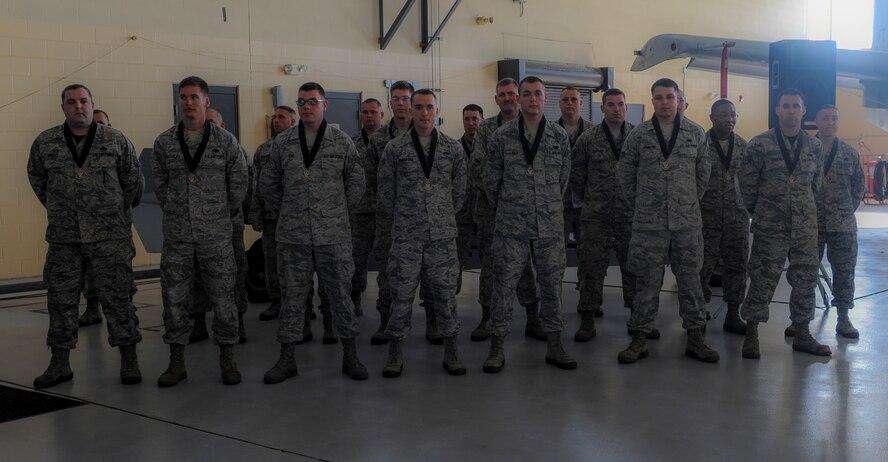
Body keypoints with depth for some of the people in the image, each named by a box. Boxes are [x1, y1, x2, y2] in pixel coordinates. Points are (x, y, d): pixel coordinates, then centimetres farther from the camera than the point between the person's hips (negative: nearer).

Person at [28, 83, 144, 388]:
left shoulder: (116, 141, 0)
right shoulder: (45, 143, 4)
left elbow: (134, 181, 10)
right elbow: (37, 180, 19)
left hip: (110, 237, -2)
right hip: (64, 238, 2)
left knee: (116, 297, 1)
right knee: (61, 299, 7)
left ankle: (129, 361, 11)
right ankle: (60, 364, 19)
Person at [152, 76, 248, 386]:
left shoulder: (225, 141, -1)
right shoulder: (164, 142, 4)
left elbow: (239, 183, 8)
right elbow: (160, 184, 14)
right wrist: (175, 212, 13)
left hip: (216, 234, -2)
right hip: (177, 235, 2)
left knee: (222, 297, 3)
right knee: (175, 298, 5)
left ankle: (227, 359, 15)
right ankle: (177, 362, 16)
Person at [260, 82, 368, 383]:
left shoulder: (342, 142, 2)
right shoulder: (282, 142, 5)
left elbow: (356, 182, 10)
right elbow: (267, 184, 14)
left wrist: (338, 211, 8)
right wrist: (287, 211, 11)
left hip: (334, 234, -1)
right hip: (293, 236, 1)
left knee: (341, 294, 6)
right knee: (292, 295, 7)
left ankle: (349, 355, 18)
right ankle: (287, 358, 16)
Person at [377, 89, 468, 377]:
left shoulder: (453, 148, 6)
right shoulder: (395, 148, 2)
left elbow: (459, 188, 13)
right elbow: (385, 188, 7)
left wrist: (446, 216, 12)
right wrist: (399, 217, 8)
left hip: (443, 234, 1)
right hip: (406, 234, -1)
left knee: (445, 291, 5)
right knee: (402, 292, 2)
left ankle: (450, 350, 17)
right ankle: (395, 352, 13)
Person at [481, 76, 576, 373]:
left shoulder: (559, 136, 5)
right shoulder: (503, 136, -1)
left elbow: (563, 178, 14)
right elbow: (490, 177, 7)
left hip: (550, 225, 2)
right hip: (511, 226, -2)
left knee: (552, 284, 8)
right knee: (504, 284, 0)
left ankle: (554, 346, 20)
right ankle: (496, 347, 9)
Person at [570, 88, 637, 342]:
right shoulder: (588, 138, 0)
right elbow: (576, 173, 6)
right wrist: (586, 201, 8)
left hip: (631, 214, 1)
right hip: (597, 216, -1)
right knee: (593, 266, 2)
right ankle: (588, 318, 12)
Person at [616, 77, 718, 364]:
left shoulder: (696, 134, 5)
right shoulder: (639, 135, 2)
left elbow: (703, 174, 15)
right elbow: (625, 174, 10)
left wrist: (690, 202, 14)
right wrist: (640, 203, 9)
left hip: (688, 220, 1)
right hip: (648, 222, -1)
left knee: (690, 279, 6)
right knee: (647, 281, 3)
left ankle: (695, 338, 16)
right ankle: (640, 338, 12)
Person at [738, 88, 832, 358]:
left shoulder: (815, 146, 6)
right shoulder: (760, 144, -5)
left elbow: (816, 183, 16)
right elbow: (747, 184, -1)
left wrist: (804, 210, 16)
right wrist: (758, 212, 5)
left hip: (806, 227, 4)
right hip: (770, 227, -4)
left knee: (806, 281, 9)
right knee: (762, 280, 0)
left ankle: (802, 335, 22)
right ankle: (751, 334, 11)